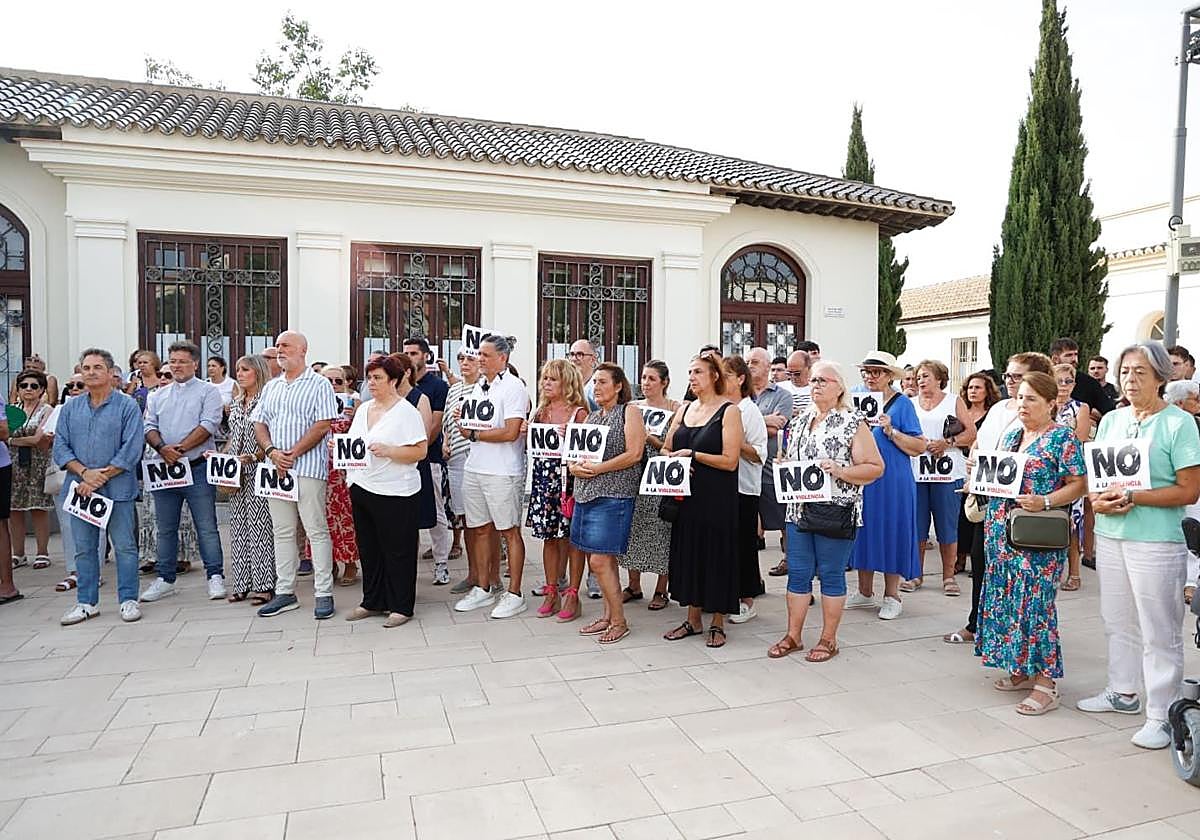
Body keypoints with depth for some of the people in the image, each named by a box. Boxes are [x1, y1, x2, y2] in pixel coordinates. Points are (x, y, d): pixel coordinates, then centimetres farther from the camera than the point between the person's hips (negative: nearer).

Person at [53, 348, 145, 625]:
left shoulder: (127, 406, -2)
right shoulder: (70, 408, 12)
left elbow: (132, 449, -9)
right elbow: (60, 446, 5)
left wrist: (101, 477, -13)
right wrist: (85, 473, -11)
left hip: (117, 488, -4)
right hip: (79, 487, 5)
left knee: (124, 546, 1)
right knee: (84, 548, 11)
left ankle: (128, 600, 10)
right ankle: (87, 602, 21)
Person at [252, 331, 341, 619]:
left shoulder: (319, 384, -1)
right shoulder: (271, 387, 18)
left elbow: (323, 425, -11)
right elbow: (259, 423, 13)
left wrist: (293, 454, -14)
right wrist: (272, 451, -5)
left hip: (308, 467, -6)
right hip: (276, 468, 6)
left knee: (317, 530, -3)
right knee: (282, 532, 10)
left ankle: (324, 593, 3)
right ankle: (285, 592, 19)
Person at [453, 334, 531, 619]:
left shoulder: (513, 387, -9)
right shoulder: (478, 387, 15)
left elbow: (510, 432, -19)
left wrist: (474, 434, -10)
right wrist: (462, 420, -1)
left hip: (502, 472, -7)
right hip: (474, 468, 8)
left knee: (509, 531, 1)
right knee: (480, 529, 13)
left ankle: (514, 595, 9)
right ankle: (482, 589, 25)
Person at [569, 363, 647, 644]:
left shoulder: (629, 410, -3)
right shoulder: (592, 416, 18)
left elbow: (634, 454, -13)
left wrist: (596, 468, -15)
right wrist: (574, 466, -5)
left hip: (613, 495, -7)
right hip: (586, 494, 7)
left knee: (599, 560, -8)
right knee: (605, 559, 11)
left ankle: (619, 621, 5)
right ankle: (609, 615, 21)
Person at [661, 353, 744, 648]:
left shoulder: (729, 411, -8)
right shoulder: (684, 409, 11)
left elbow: (730, 461, -15)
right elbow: (666, 448, 13)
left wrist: (693, 455, -17)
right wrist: (673, 462, -8)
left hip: (718, 498, -6)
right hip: (687, 495, 6)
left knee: (716, 554, 2)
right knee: (688, 552, 11)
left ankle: (717, 624, 17)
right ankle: (693, 620, 25)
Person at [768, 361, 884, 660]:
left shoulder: (853, 422, -5)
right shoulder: (800, 421, 14)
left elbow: (875, 467, -8)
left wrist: (840, 470, -21)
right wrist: (784, 464, 3)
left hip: (836, 511, -5)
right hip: (799, 509, 6)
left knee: (831, 575, 4)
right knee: (797, 573, 10)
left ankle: (828, 639, 18)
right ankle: (793, 635, 21)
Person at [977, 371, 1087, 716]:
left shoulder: (1063, 437, -6)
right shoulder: (1010, 435, 14)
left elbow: (1078, 484, -10)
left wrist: (1045, 502, -23)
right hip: (1002, 532, 7)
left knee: (1036, 603, -6)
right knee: (1007, 599, 12)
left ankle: (1045, 683, 3)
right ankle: (1021, 670, 25)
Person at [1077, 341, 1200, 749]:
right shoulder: (1111, 420, 11)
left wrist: (1133, 497, -21)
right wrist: (1097, 500, -6)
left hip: (1156, 541, -6)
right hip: (1110, 535, 6)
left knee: (1159, 631, 1)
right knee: (1118, 621, 17)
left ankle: (1161, 715, 12)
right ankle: (1123, 692, 33)